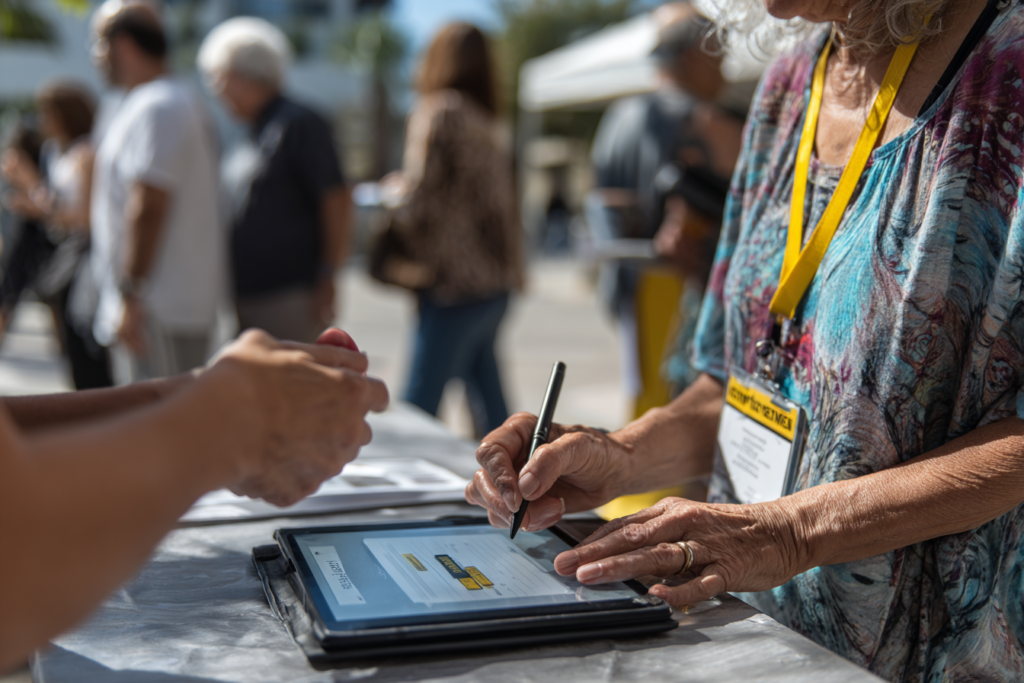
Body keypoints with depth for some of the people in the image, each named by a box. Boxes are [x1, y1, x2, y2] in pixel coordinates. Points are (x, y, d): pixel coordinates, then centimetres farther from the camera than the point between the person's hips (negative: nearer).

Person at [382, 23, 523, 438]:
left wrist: (393, 189, 7)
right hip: (494, 283, 8)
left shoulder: (438, 111, -8)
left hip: (455, 283, -8)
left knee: (417, 411, -6)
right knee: (489, 406, 13)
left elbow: (418, 204, -11)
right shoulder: (487, 124, 16)